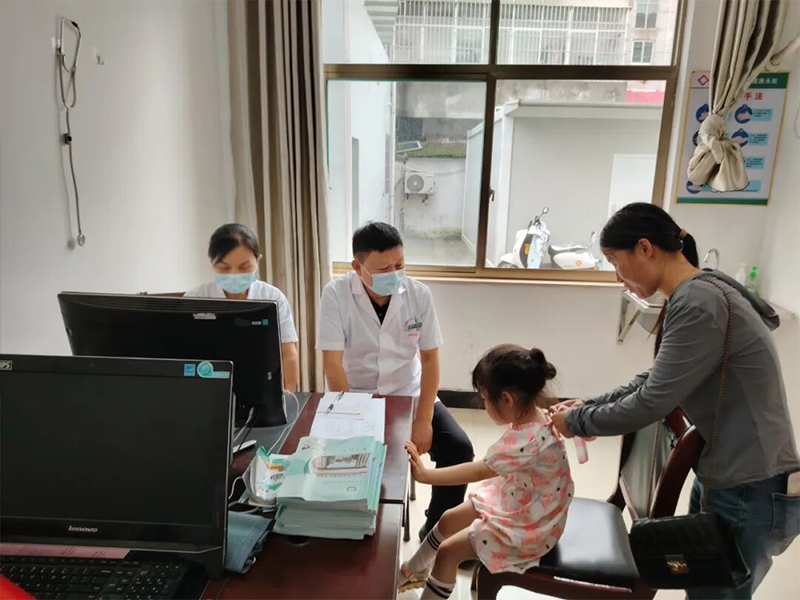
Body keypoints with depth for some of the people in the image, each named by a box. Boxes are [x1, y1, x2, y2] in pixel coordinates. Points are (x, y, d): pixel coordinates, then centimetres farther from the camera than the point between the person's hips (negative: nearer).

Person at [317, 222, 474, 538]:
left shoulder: (419, 294, -10)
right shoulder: (335, 294, -17)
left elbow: (430, 358, -5)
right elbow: (332, 363, -18)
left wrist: (423, 420, -12)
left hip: (408, 394, 2)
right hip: (356, 396, -1)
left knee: (459, 449, -15)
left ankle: (436, 528, 11)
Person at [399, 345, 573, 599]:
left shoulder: (526, 441, -37)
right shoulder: (534, 416, -10)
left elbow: (476, 472, -33)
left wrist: (424, 475, -28)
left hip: (527, 524, -9)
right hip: (515, 502, 10)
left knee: (448, 551, -7)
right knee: (449, 519, 15)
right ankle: (413, 572, 39)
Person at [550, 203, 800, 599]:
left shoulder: (699, 304, -25)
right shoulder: (694, 296, 6)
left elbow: (651, 403, -24)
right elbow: (654, 382, 11)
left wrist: (577, 421, -10)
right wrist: (590, 406, 2)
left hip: (752, 493, -8)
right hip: (723, 479, 9)